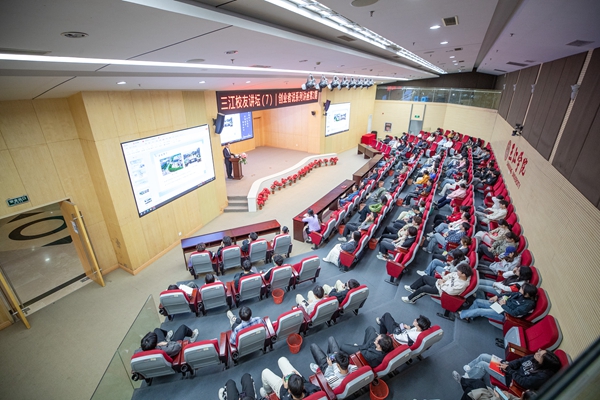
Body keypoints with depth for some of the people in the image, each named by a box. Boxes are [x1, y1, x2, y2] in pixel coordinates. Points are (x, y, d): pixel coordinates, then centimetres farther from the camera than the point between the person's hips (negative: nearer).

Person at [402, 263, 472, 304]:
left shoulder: (462, 285, -32)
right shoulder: (459, 274, -10)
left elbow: (449, 291, -29)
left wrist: (441, 284, -17)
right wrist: (443, 279, -5)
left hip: (441, 290, -9)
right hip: (441, 283, 9)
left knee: (423, 289, -14)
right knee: (424, 277, 9)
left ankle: (410, 299, 8)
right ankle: (412, 288, 29)